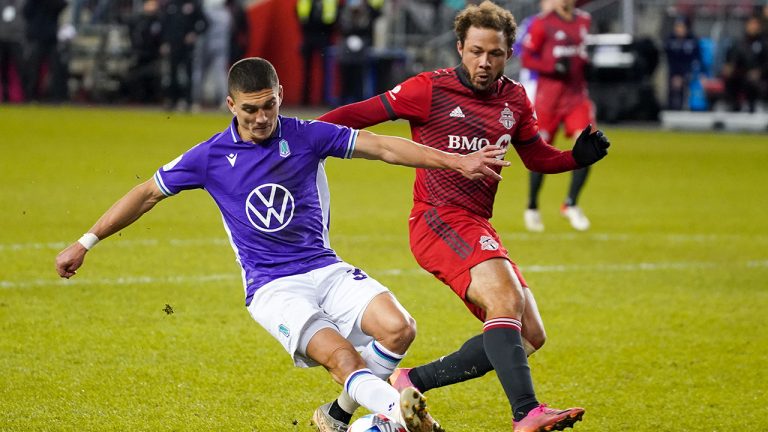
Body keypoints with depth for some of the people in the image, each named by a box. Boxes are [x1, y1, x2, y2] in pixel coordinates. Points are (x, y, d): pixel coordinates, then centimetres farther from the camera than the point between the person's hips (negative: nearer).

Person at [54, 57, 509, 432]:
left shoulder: (306, 136, 1)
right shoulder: (211, 156, -1)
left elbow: (384, 147, 0)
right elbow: (147, 194, 9)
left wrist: (459, 161, -4)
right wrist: (85, 243, 10)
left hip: (327, 270, 3)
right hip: (272, 287, -3)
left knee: (398, 329, -20)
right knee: (342, 357, -28)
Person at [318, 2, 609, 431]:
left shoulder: (515, 100, 12)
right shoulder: (430, 90, -5)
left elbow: (537, 156, 24)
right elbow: (361, 114, -1)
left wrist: (578, 157, 4)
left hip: (478, 229, 8)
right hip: (437, 220, -8)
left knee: (529, 336, 2)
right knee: (507, 297, -30)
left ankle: (411, 383, 8)